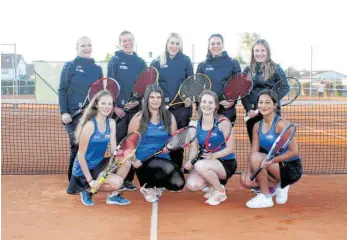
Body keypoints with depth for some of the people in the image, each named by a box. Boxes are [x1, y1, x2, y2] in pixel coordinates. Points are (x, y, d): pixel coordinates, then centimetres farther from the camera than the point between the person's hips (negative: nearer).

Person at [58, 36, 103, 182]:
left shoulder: (97, 68, 11)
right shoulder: (70, 66, 0)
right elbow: (62, 90, -3)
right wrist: (64, 112, -12)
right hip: (74, 114, -4)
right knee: (77, 147, -4)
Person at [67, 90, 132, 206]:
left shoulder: (111, 123, 0)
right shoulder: (90, 125, -21)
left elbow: (114, 149, -3)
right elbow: (81, 155, -18)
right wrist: (90, 180, -21)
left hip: (99, 164, 7)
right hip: (84, 169, -7)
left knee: (126, 161, -14)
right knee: (117, 182, -23)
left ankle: (113, 195, 4)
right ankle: (88, 189, 3)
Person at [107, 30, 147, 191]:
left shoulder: (141, 62, 13)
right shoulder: (115, 60, 3)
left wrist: (139, 101, -5)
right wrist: (115, 106, -11)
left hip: (136, 108, 3)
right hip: (119, 108, -3)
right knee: (119, 144, -3)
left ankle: (129, 179, 12)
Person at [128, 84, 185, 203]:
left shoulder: (169, 117, 5)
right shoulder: (138, 118, -2)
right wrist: (133, 160, -11)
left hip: (163, 159, 4)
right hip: (143, 160, -4)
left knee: (179, 183, -20)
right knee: (169, 168, -33)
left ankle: (158, 185, 14)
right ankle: (147, 186, -4)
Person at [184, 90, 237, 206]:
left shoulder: (223, 122, -11)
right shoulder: (194, 124, 1)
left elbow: (230, 148, -12)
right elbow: (194, 148, 0)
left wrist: (214, 155, -27)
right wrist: (190, 161, -20)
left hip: (226, 163, -4)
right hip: (207, 163, 4)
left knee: (200, 165, -34)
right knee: (192, 185, -23)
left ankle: (220, 191, -6)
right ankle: (212, 185, 13)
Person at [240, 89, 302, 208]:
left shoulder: (281, 124, -18)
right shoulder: (257, 126, 3)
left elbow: (294, 151, -20)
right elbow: (252, 151, -1)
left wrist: (272, 160, -32)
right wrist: (249, 173, -14)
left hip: (292, 168, -7)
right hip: (276, 167, 7)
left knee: (256, 157, -27)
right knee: (245, 179, -9)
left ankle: (265, 197, -12)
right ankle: (278, 186, 9)